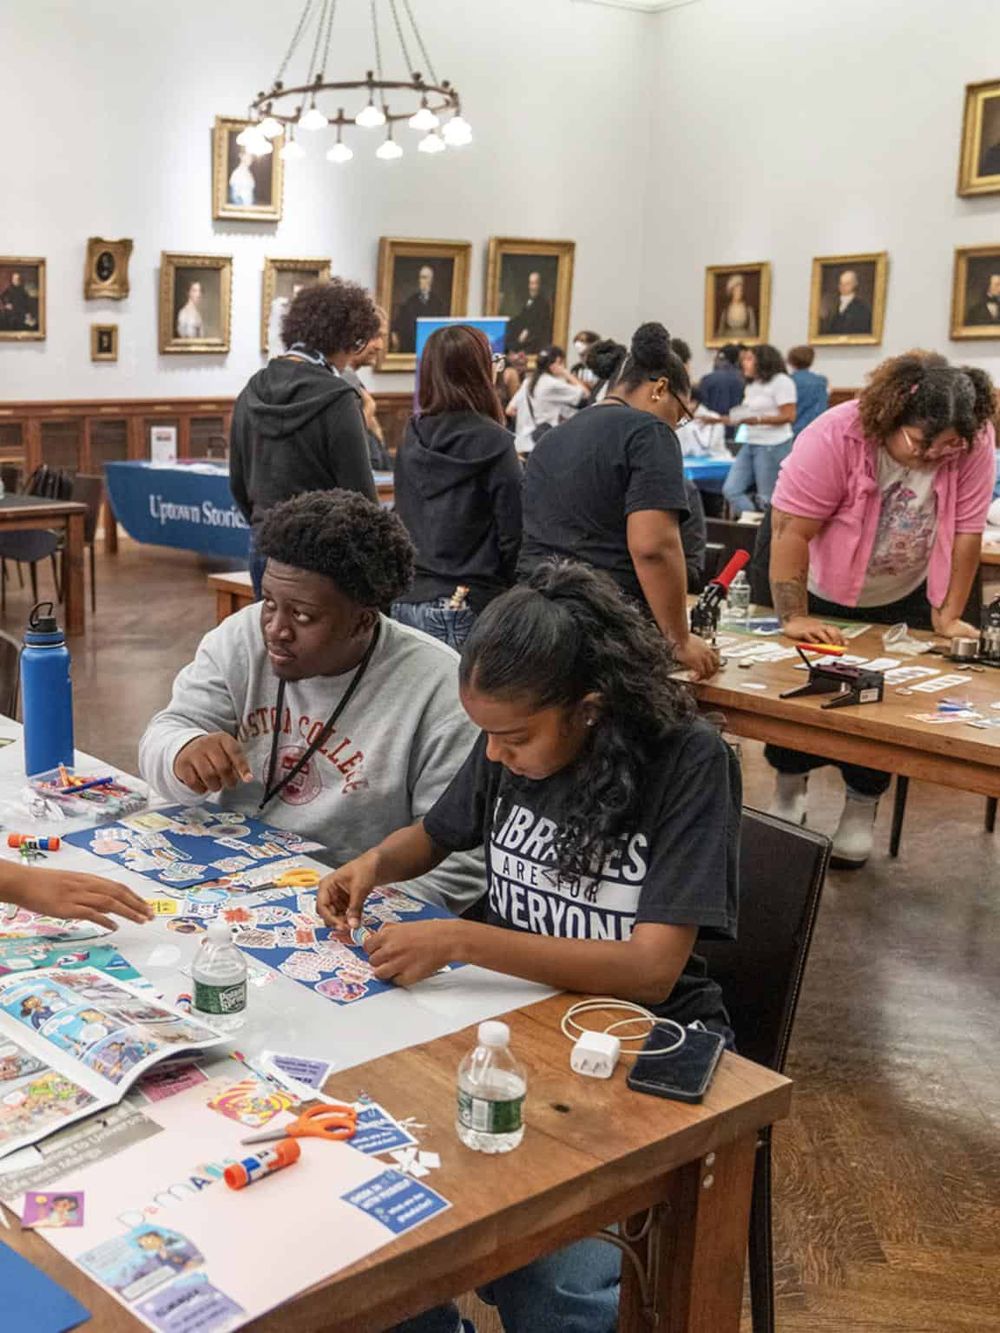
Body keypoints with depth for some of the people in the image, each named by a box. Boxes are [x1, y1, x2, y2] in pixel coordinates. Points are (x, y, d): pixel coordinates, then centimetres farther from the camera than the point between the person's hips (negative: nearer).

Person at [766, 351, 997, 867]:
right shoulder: (834, 437, -31)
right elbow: (791, 530, -29)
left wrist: (947, 616, -15)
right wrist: (794, 617, -29)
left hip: (903, 601, 2)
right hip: (821, 593, -2)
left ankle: (862, 806, 19)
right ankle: (789, 787, 27)